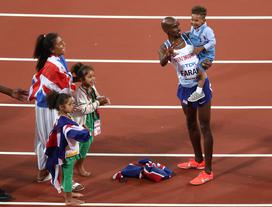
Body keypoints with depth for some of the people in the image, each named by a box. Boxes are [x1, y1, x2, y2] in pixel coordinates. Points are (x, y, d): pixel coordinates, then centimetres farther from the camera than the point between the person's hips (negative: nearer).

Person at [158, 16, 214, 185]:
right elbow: (162, 63, -28)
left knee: (204, 127, -4)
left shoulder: (189, 37, -6)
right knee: (191, 124, 19)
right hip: (185, 88, 4)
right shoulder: (165, 48, -6)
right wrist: (167, 55, -51)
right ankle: (198, 161, 39)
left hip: (201, 86, -4)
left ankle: (208, 171, -2)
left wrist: (208, 62, -13)